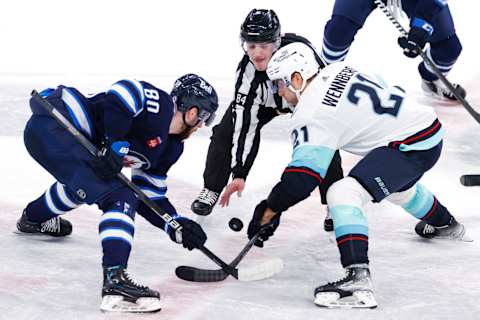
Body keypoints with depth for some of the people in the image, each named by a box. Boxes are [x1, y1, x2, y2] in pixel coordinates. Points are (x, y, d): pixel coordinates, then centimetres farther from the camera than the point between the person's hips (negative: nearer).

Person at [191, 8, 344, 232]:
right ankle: (211, 190, 6)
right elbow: (244, 127, -32)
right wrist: (239, 174, -33)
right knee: (226, 131, -12)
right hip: (260, 99, 2)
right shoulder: (247, 72, -35)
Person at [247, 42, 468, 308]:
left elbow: (302, 176, -21)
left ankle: (358, 280, -35)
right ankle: (445, 224, 66)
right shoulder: (337, 70, 7)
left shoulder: (311, 115, -17)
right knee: (396, 183, 40)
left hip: (411, 146, -10)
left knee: (344, 194, -23)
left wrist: (268, 211, -13)